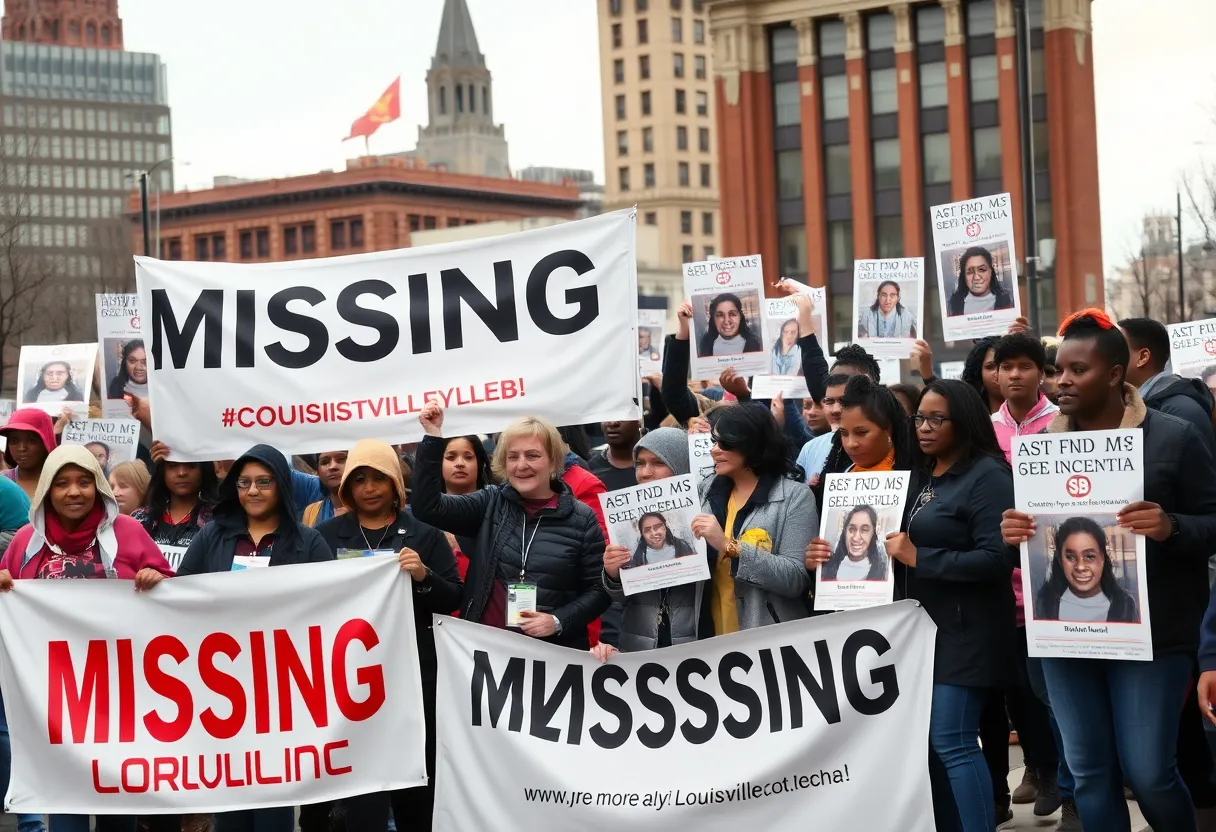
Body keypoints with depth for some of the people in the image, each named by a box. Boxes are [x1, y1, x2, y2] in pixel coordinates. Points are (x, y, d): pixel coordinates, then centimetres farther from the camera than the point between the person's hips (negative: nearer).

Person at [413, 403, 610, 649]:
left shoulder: (582, 519, 0)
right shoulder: (491, 504, 7)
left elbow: (599, 589, 2)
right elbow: (428, 507, -4)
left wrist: (558, 621, -13)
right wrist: (432, 436, -8)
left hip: (554, 651, -2)